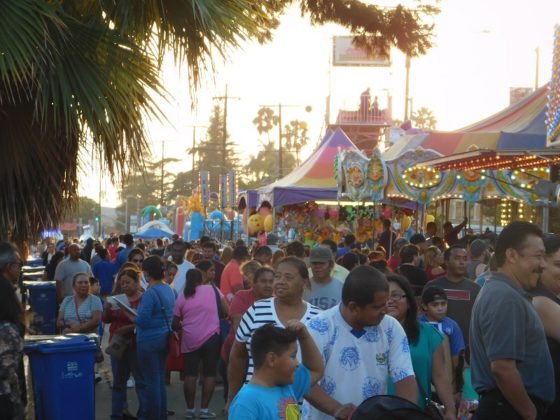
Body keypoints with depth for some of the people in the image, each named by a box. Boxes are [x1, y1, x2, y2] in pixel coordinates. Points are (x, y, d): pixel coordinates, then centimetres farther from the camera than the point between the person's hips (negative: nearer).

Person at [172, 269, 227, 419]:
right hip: (211, 337, -1)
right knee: (209, 374, 5)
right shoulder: (212, 289, 1)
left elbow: (175, 324, 11)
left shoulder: (182, 297, 6)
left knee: (190, 374, 8)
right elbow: (226, 310, 1)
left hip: (190, 339, 1)